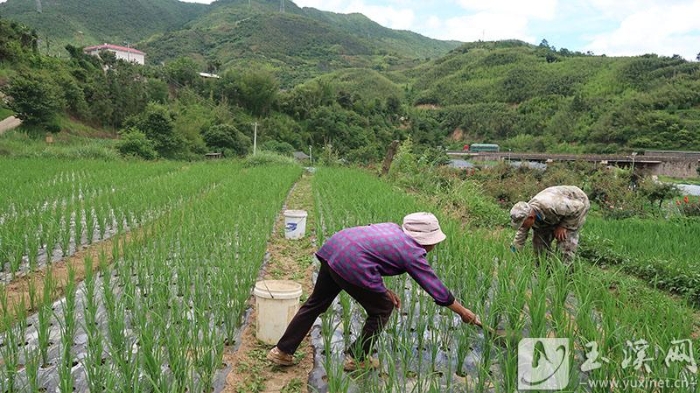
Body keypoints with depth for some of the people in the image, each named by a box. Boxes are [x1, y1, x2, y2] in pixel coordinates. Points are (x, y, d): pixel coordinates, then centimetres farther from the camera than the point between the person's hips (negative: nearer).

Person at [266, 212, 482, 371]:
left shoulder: (392, 229, 22)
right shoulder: (413, 253, 3)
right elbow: (437, 289, 10)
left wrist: (383, 289, 19)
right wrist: (465, 313, 22)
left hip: (333, 247, 8)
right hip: (351, 262, -8)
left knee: (316, 303, 22)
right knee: (382, 309, 14)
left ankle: (282, 351, 30)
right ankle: (357, 358, 26)